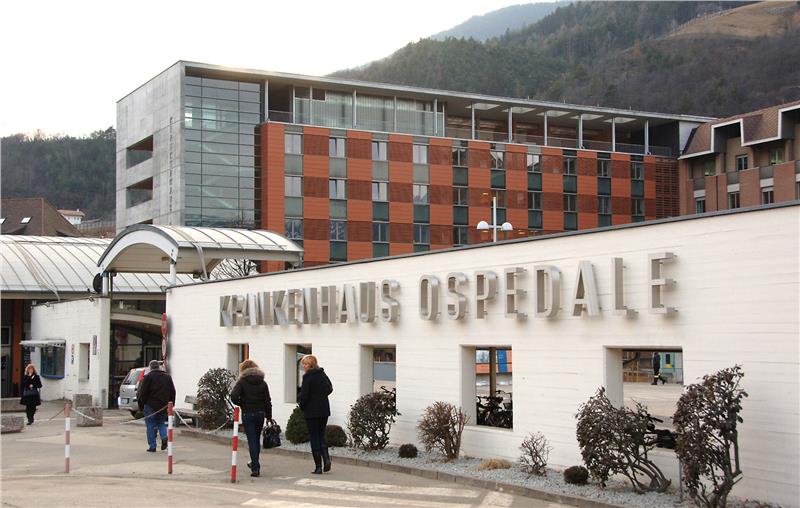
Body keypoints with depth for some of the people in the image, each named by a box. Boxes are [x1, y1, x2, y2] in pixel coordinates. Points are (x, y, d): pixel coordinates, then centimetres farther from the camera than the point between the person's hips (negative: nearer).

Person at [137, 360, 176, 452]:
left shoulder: (148, 377, -5)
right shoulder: (167, 377, 12)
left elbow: (142, 392, -7)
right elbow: (172, 392, 13)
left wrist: (141, 405, 0)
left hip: (151, 405, -4)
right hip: (163, 406, 5)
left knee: (151, 426, 2)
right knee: (161, 423, 18)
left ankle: (152, 446, 1)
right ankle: (164, 437, -8)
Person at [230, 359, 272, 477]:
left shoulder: (242, 382, -6)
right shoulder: (262, 383, 4)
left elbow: (233, 396, -20)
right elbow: (267, 401, 3)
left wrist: (241, 404, -2)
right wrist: (269, 416, 9)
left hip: (247, 414, -4)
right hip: (260, 413, 4)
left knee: (251, 440, -2)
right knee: (257, 439, 18)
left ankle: (255, 467, -8)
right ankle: (255, 463, 33)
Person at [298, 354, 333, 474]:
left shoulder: (307, 377, -14)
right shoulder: (323, 374, 5)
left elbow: (304, 395, -15)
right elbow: (330, 389, 13)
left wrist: (301, 405, 2)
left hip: (311, 411, -6)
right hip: (324, 410, 6)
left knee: (314, 437, 2)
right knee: (321, 435, 17)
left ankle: (318, 467, 1)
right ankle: (326, 457, -6)